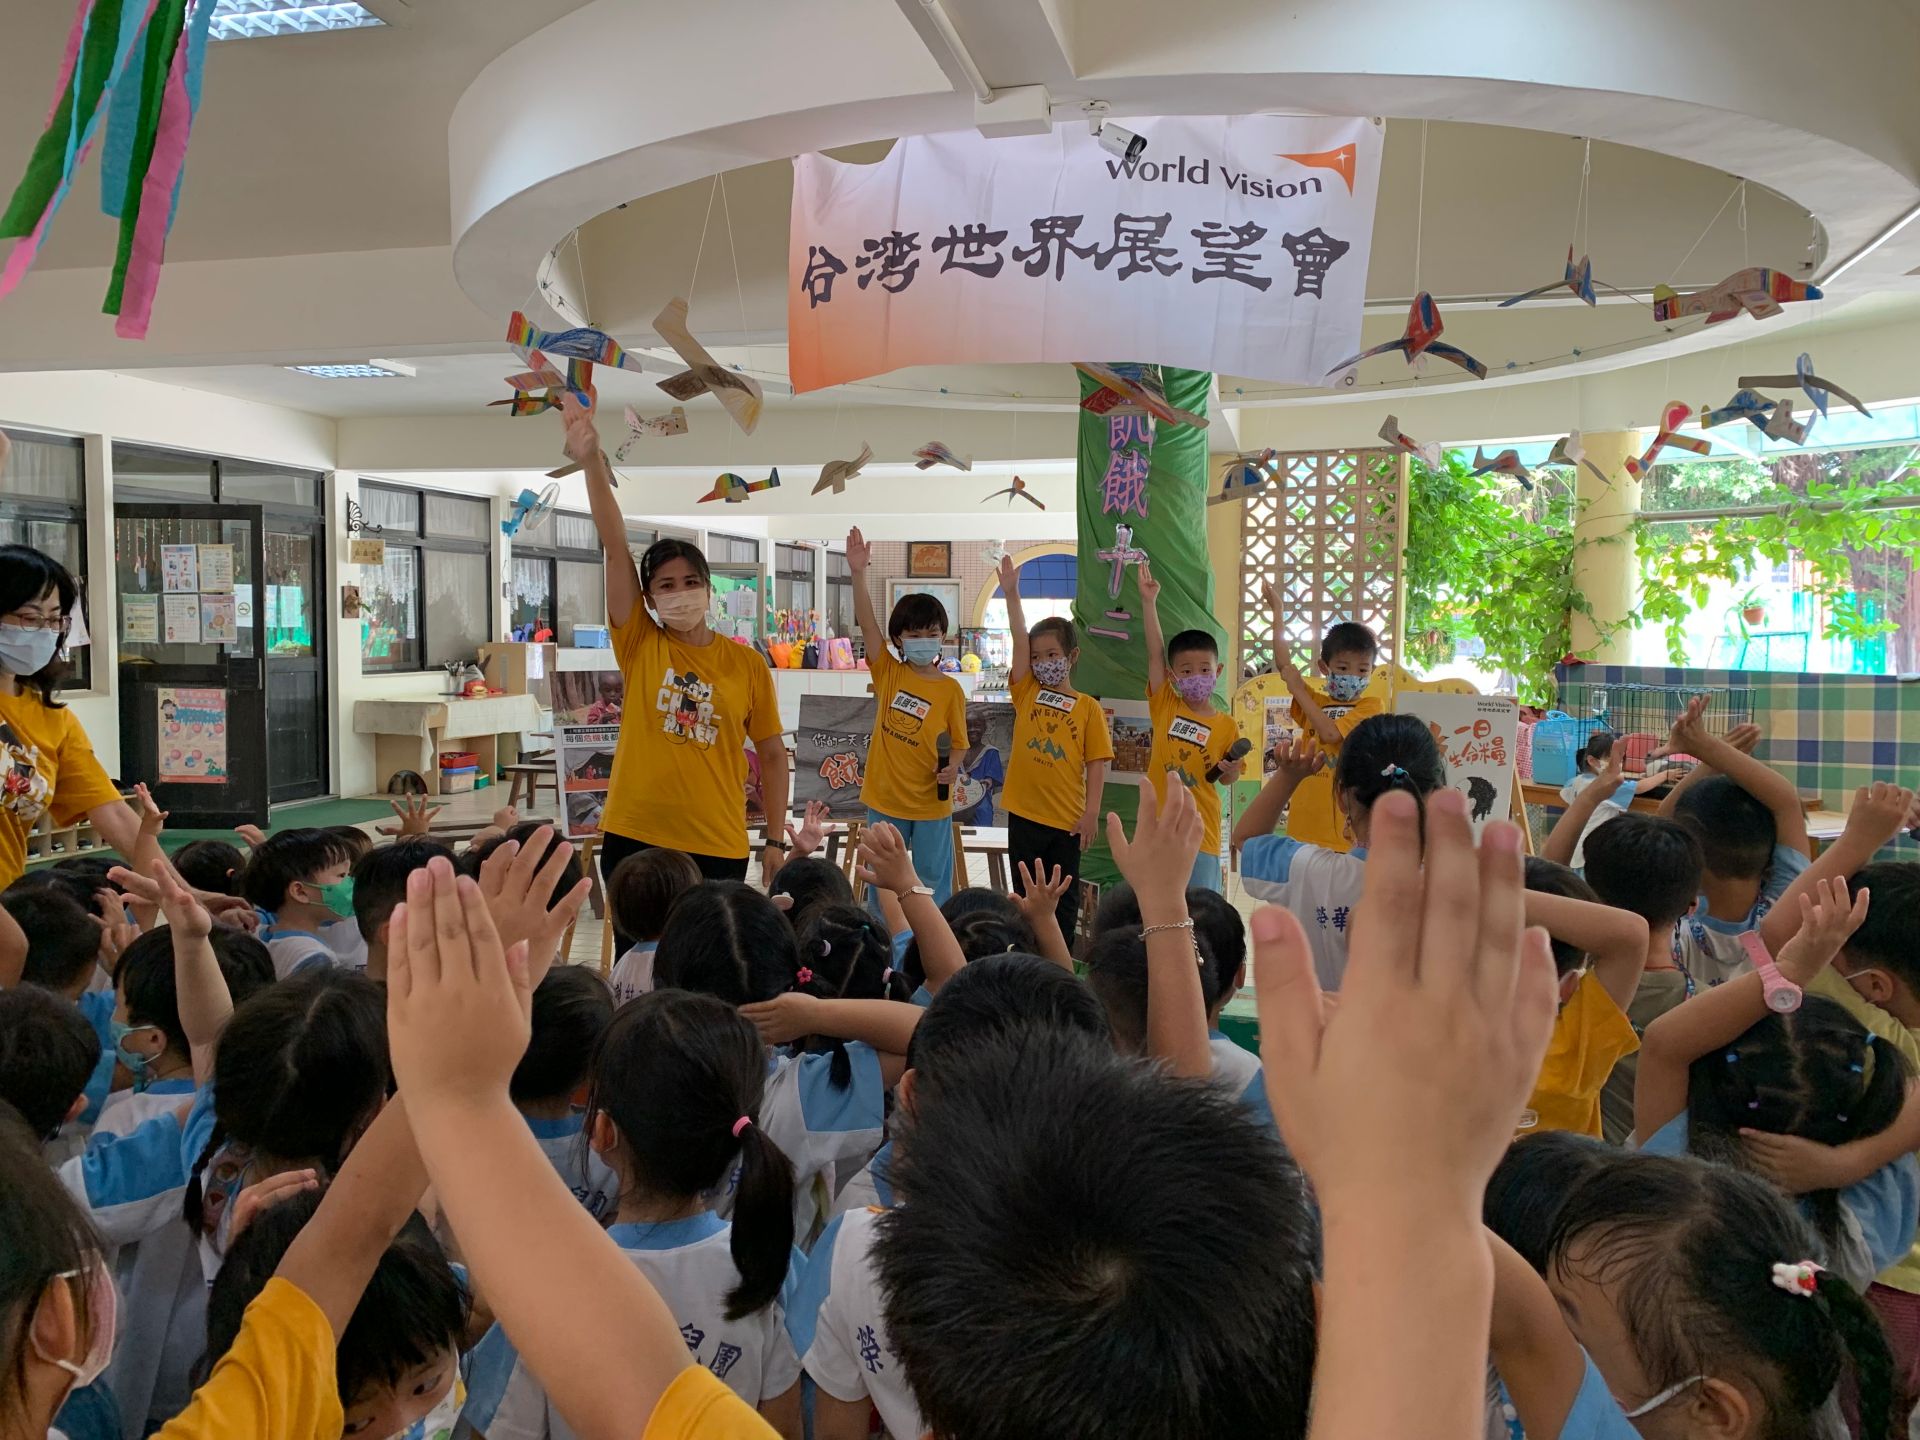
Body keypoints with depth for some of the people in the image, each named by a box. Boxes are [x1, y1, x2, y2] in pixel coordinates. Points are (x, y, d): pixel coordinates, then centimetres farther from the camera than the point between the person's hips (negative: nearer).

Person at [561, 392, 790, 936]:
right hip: (633, 837, 1)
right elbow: (616, 548, -10)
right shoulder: (639, 644, 1)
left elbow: (772, 754, 6)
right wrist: (592, 463, -20)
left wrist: (775, 840, 3)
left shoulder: (746, 663, 1)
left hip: (718, 847, 0)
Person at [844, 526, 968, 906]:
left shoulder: (951, 689, -5)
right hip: (885, 798, 1)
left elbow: (957, 742, 0)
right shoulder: (887, 672, -2)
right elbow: (867, 623, -13)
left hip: (932, 803, -1)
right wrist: (858, 573, -24)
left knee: (933, 882, 10)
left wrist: (952, 767, -22)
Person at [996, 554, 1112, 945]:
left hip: (1067, 818, -2)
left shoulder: (1088, 707, -1)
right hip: (1024, 812, 2)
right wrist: (1011, 593, -13)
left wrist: (1092, 813, -9)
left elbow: (1096, 765, -3)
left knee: (1064, 898, 9)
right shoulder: (1026, 692, 4)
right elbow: (1020, 639, -5)